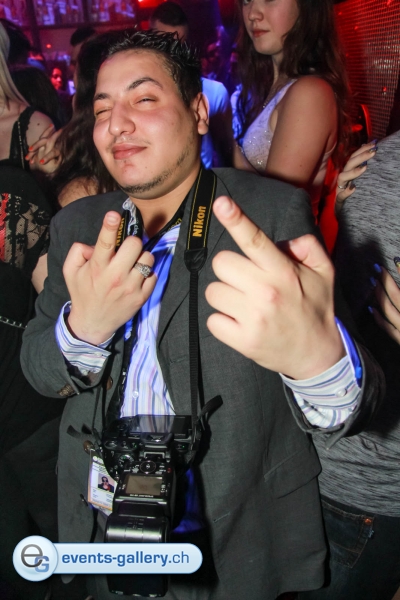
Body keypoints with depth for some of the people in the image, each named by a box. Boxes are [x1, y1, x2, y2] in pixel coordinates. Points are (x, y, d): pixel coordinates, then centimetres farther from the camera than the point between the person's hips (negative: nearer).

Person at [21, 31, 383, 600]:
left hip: (242, 537, -3)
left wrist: (316, 356, -48)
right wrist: (83, 325, -24)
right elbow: (39, 372, -1)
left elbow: (355, 407, -23)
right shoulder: (78, 224, -2)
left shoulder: (275, 211, -16)